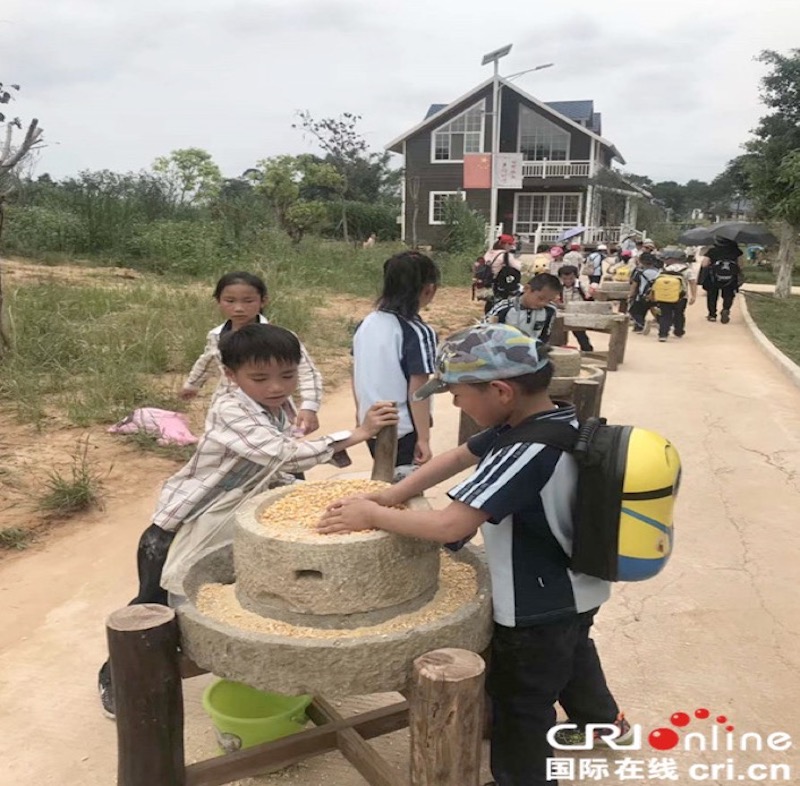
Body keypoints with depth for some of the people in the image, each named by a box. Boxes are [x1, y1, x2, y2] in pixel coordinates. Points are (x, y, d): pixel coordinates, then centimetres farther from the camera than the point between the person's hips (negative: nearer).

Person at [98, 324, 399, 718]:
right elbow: (283, 454, -44)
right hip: (177, 528, -6)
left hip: (229, 529, 7)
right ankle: (115, 676, 32)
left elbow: (277, 471, 7)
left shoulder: (281, 409, -6)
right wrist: (355, 434, -45)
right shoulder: (229, 410, -31)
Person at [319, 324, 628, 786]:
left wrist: (374, 516, -24)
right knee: (572, 655, 35)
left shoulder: (527, 451, -35)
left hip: (538, 611, -10)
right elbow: (460, 456, -1)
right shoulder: (555, 420, -5)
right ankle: (604, 720, 61)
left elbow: (450, 526, -38)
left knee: (519, 709, 11)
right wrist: (394, 495, -7)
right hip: (576, 590, 10)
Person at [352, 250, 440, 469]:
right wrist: (423, 438, -12)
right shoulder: (418, 333, -19)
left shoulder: (366, 324, 0)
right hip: (403, 433, -6)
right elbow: (417, 391, -19)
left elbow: (356, 374, 8)